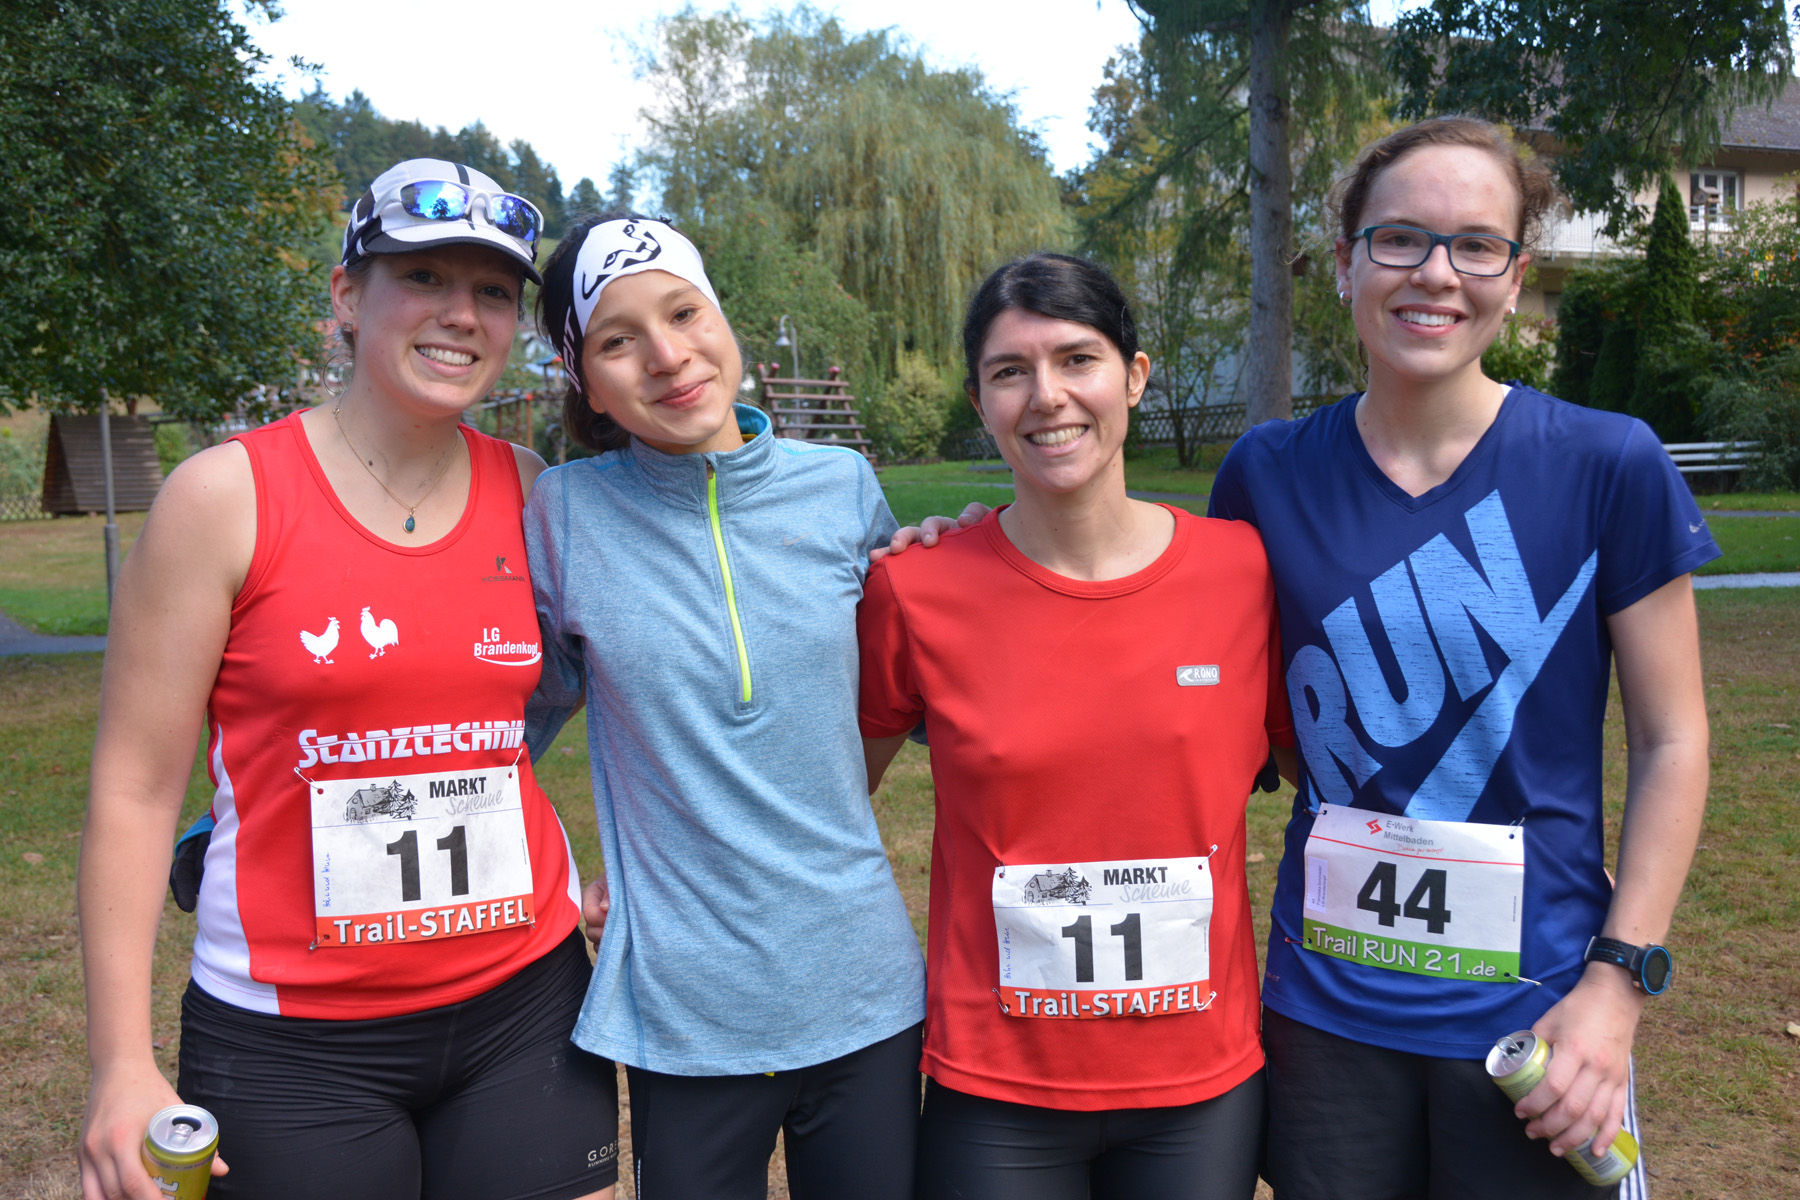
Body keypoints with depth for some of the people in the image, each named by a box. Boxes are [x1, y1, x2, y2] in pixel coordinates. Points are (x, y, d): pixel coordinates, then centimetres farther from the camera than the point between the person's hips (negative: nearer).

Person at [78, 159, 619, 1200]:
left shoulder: (533, 494, 1)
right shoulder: (227, 497, -8)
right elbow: (135, 789, -7)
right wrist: (122, 1062, -11)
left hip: (526, 1001, 3)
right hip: (294, 1037, -3)